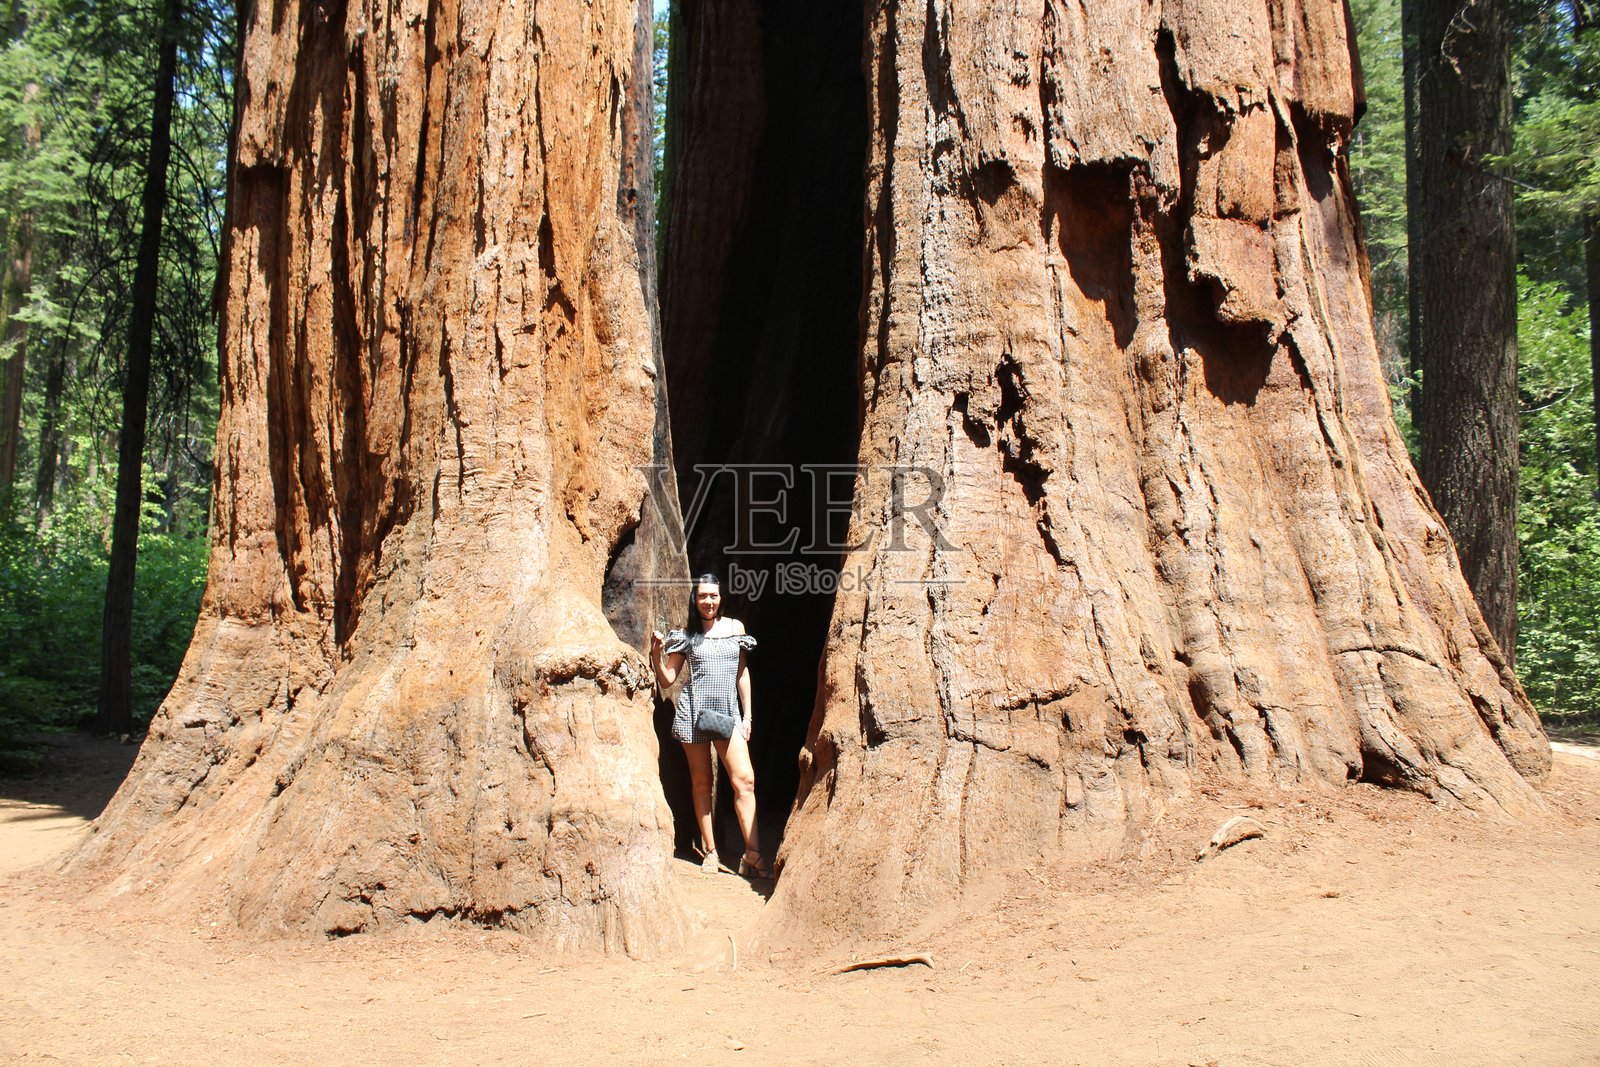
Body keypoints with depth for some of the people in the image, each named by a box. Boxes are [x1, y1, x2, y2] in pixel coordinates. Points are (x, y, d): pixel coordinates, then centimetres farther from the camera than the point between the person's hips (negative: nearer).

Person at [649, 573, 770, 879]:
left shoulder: (735, 627, 8)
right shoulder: (686, 634, 3)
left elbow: (743, 673, 13)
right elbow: (666, 681, 4)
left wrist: (747, 715, 10)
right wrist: (656, 653, -13)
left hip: (728, 712, 1)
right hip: (693, 711, -1)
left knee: (745, 779, -11)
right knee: (701, 782, 5)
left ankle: (753, 854, -10)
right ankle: (709, 851, 14)